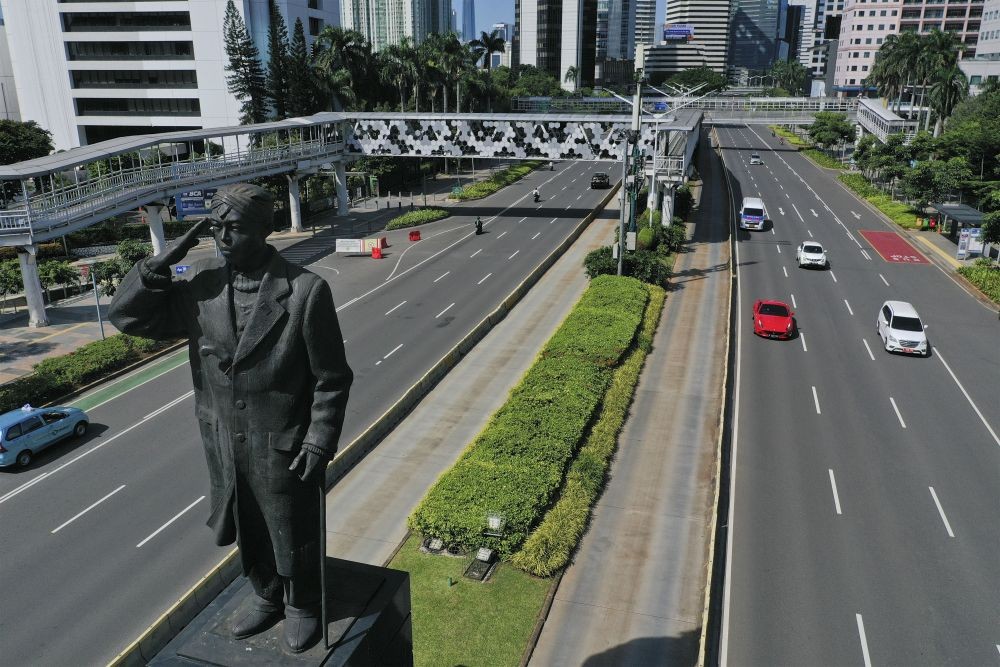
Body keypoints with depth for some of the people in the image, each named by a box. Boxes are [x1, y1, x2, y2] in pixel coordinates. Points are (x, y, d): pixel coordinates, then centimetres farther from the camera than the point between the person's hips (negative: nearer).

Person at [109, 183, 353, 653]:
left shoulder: (305, 290, -19)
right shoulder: (203, 285, -6)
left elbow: (331, 378, -14)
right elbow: (128, 315, -2)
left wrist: (320, 442, -15)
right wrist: (167, 259, -15)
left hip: (284, 450, -4)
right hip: (224, 447, 5)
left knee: (294, 536, 17)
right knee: (248, 534, 24)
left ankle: (303, 607, 44)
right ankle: (268, 599, 51)